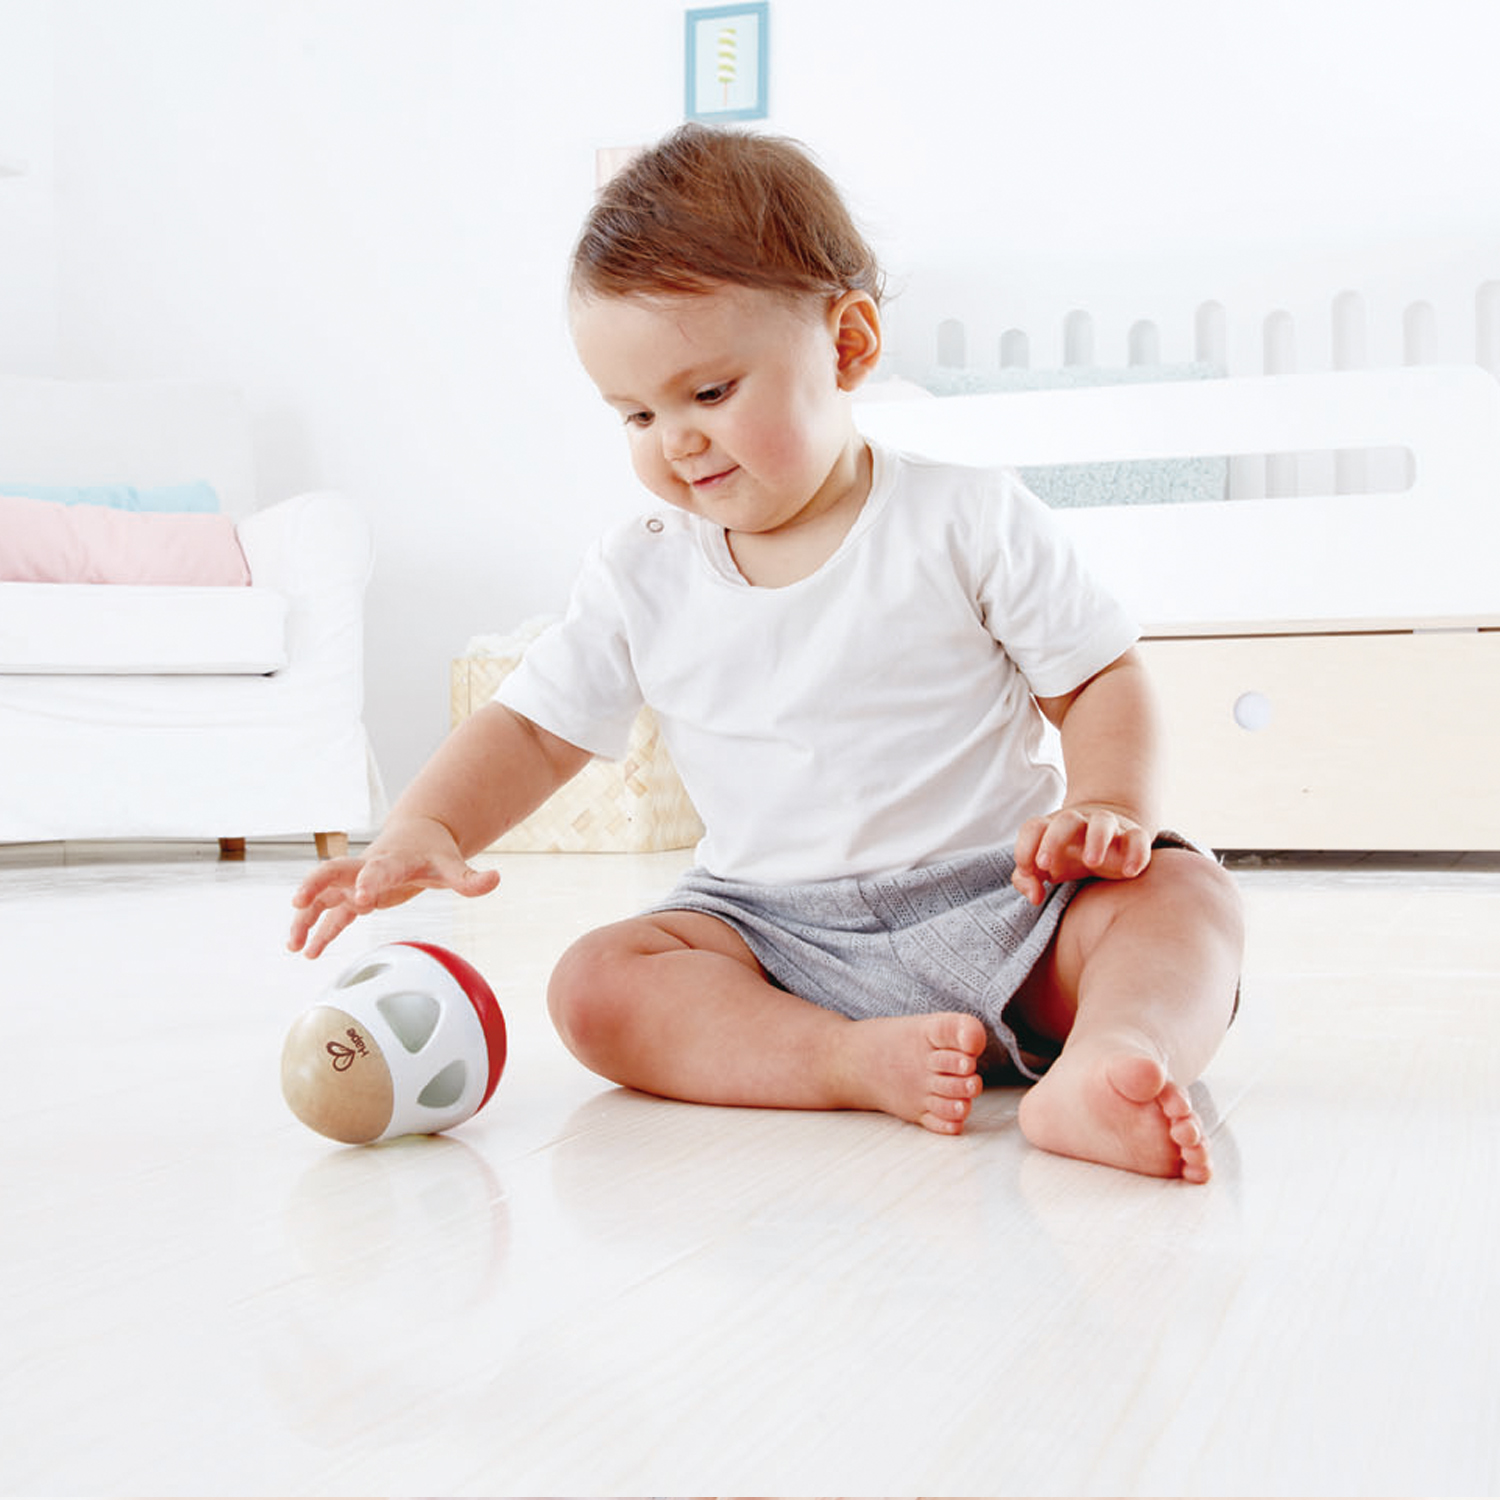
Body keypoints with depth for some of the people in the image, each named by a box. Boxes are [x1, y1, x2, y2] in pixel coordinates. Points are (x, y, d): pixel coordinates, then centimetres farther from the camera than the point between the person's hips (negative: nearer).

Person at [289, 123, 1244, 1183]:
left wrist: (1108, 807, -21)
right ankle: (858, 1063, -36)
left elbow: (1101, 680, 0)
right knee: (596, 987, -21)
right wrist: (425, 830, -12)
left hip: (997, 900, -2)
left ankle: (1114, 1062, -53)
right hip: (777, 931, 2)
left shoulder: (971, 523, -4)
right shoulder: (643, 577, 4)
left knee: (1183, 891, -26)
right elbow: (536, 729, 7)